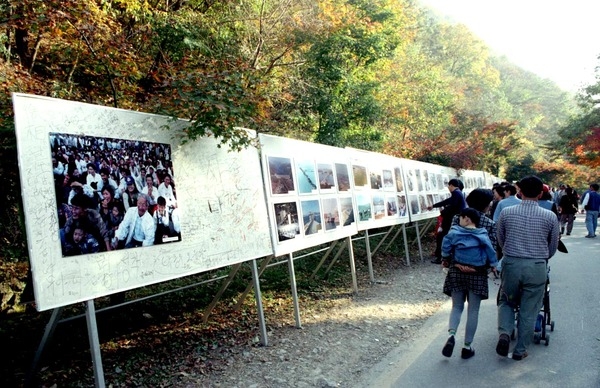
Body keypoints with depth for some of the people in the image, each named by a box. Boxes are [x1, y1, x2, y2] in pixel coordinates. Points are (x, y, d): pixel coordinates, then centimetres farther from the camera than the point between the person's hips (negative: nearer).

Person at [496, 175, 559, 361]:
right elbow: (553, 248, 10)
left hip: (511, 264, 0)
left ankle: (504, 333, -2)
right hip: (537, 268, 0)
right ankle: (520, 350, 21)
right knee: (529, 311, 12)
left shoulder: (506, 213, -3)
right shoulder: (550, 217, -4)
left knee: (506, 302, 20)